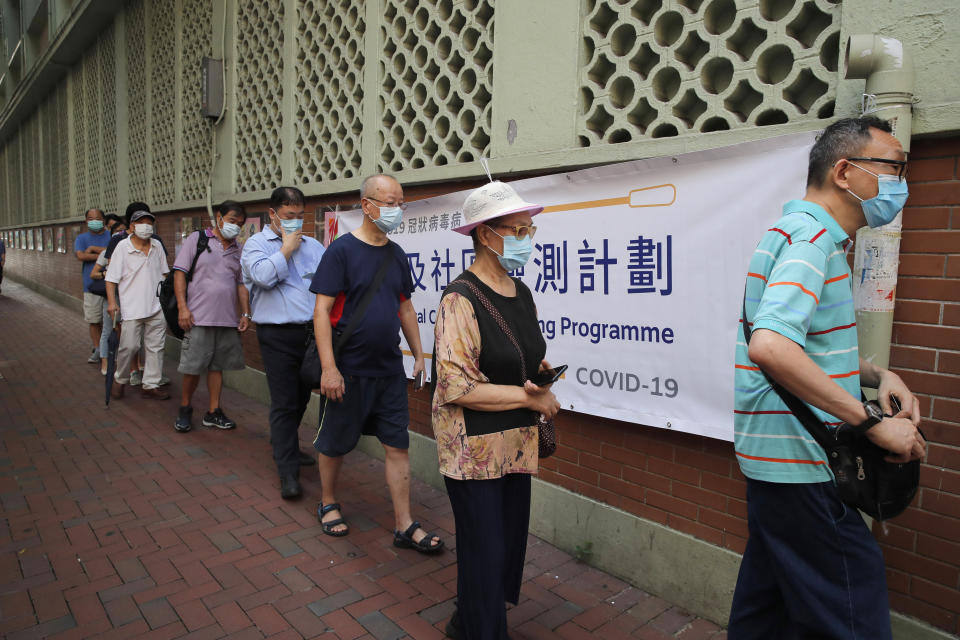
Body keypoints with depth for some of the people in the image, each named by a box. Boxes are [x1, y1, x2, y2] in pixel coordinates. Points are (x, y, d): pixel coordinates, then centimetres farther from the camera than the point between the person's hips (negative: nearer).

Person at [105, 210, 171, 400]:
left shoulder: (157, 246, 10)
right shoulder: (123, 247, -3)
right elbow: (111, 278, -4)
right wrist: (111, 301, -12)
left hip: (156, 307, 4)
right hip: (131, 308, -4)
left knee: (155, 347, 5)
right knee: (129, 346, -5)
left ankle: (150, 385, 14)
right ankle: (120, 379, 20)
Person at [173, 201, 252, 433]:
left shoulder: (238, 250, 14)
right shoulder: (196, 239, 1)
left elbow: (242, 284, 17)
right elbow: (179, 273, -3)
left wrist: (245, 313, 9)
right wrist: (182, 307, -11)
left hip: (228, 319, 4)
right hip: (199, 318, -4)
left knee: (217, 366, 10)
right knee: (192, 367, 1)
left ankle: (213, 412, 19)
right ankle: (185, 408, 21)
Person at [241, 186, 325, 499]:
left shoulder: (313, 245, 14)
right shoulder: (256, 244, 2)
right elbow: (263, 275, -19)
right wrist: (287, 248, -7)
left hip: (312, 332, 5)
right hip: (279, 335, -5)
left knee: (301, 397, 18)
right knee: (284, 402, -5)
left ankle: (286, 446, 39)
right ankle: (288, 472, 2)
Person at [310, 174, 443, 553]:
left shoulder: (396, 254, 8)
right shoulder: (342, 250, -10)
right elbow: (322, 311, -14)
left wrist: (418, 355, 13)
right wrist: (329, 367, -19)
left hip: (390, 369, 5)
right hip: (348, 369, -5)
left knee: (398, 446, 6)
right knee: (335, 443, 11)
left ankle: (404, 526, 16)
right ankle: (328, 504, 36)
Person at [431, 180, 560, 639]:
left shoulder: (520, 293, 7)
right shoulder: (460, 298, -18)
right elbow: (455, 386, -23)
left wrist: (540, 375, -3)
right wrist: (529, 397, -18)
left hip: (517, 444, 8)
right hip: (474, 448, -8)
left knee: (511, 542, 20)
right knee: (486, 551, 4)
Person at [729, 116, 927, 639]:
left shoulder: (808, 234, 17)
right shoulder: (810, 237, -15)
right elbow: (769, 347, -32)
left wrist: (875, 376, 8)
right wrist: (872, 423, -23)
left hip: (777, 458, 10)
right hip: (801, 462, -10)